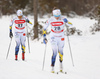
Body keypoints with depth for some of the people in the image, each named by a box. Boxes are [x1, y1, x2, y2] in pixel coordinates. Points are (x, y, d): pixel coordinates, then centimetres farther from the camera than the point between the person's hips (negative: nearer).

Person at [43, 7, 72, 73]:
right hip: (53, 37, -1)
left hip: (61, 37, 1)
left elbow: (71, 25, -18)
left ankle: (61, 63, 39)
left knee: (60, 51, 12)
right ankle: (52, 68, -9)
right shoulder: (50, 20, -15)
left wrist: (66, 21, -38)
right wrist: (44, 37, -11)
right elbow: (44, 28, -5)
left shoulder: (63, 19, -15)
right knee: (55, 52, -13)